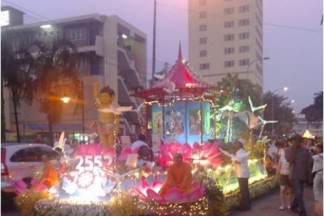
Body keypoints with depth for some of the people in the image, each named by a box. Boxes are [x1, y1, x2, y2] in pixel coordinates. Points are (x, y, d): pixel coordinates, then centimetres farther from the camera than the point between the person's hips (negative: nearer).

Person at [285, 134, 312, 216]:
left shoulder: (305, 150, 0)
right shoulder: (288, 150, -5)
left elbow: (308, 164, 5)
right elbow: (290, 160, -19)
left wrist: (309, 176, 4)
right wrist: (294, 149, -18)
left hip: (303, 175, 4)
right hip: (294, 175, -4)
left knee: (299, 193, 14)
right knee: (299, 193, -13)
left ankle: (293, 207, 34)